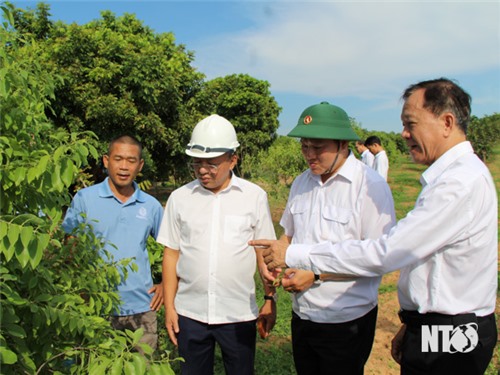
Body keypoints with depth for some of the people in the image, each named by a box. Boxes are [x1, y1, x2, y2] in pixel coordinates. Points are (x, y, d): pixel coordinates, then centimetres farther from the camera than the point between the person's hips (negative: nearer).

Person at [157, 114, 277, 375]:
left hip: (239, 314, -1)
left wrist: (270, 299, 0)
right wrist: (169, 306, 3)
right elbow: (171, 254, 4)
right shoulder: (179, 198, 0)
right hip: (189, 313, 1)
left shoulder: (254, 196, -3)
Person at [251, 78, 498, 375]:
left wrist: (295, 254, -22)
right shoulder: (456, 174, 11)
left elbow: (384, 254, -26)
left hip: (447, 342, -9)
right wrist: (411, 323, 17)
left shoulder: (461, 182, -23)